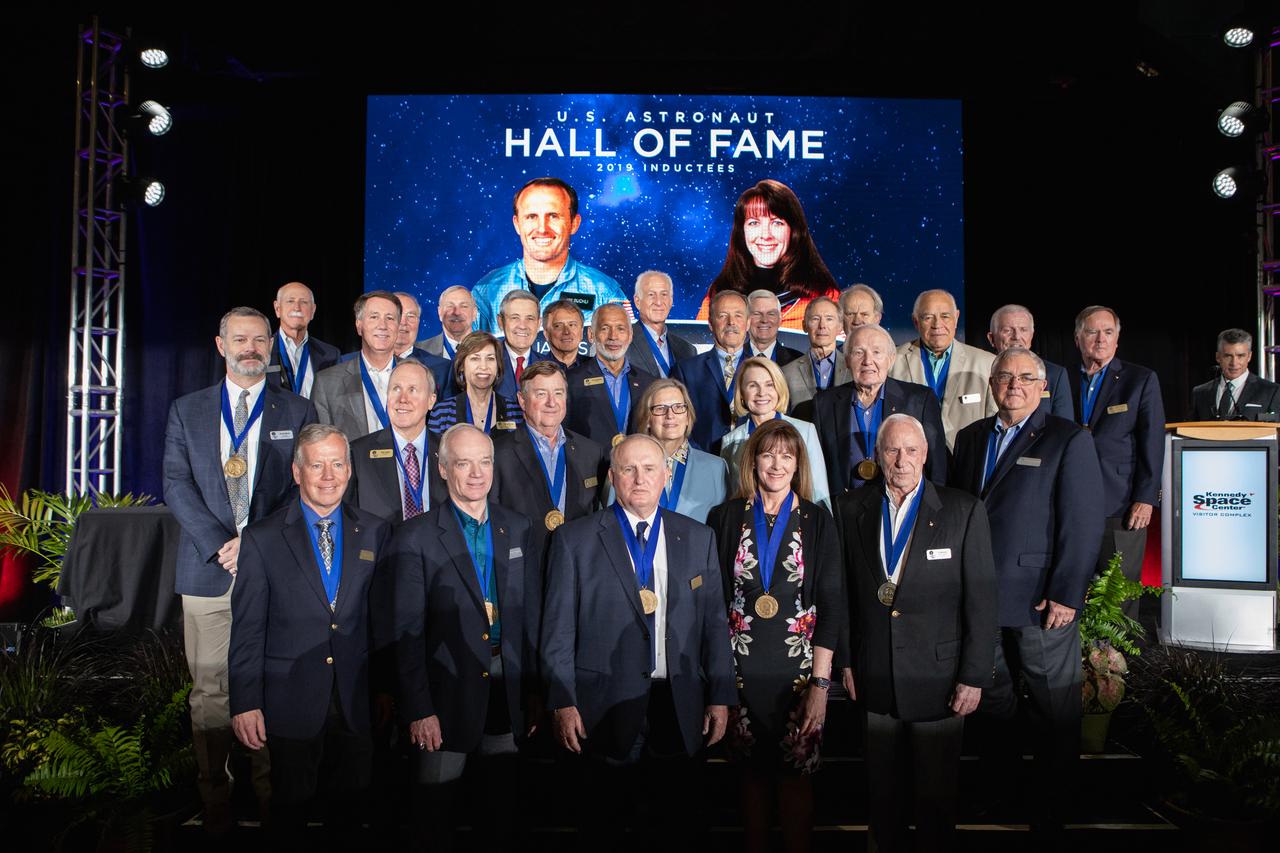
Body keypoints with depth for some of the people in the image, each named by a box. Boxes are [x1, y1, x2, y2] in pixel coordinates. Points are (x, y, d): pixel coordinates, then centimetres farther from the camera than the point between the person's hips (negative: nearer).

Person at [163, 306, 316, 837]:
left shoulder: (298, 412, 9)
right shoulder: (187, 411, 13)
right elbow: (177, 485, 3)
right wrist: (220, 545, -10)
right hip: (208, 571, 1)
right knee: (210, 690, 4)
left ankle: (272, 792, 12)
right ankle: (214, 797, 15)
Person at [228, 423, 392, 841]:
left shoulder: (375, 532, 4)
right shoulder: (262, 538, -2)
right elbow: (247, 629, -3)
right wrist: (245, 703, -8)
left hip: (358, 706, 2)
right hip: (291, 707, -2)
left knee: (351, 813, 12)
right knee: (290, 812, 10)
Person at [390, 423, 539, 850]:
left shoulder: (518, 529, 6)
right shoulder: (416, 537, -7)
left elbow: (532, 614, 8)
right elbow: (408, 631, -8)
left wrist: (535, 689, 5)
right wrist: (419, 709, -12)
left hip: (509, 688, 4)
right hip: (449, 690, -3)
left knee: (506, 805, 15)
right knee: (437, 808, 9)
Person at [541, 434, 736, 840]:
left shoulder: (698, 538, 7)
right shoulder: (575, 539, -1)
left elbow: (714, 622, 8)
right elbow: (558, 628, -1)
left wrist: (721, 697, 4)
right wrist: (562, 703, -6)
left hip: (679, 710, 2)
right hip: (606, 710, -2)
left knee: (681, 822, 8)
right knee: (604, 827, 7)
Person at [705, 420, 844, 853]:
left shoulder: (817, 520, 1)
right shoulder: (725, 517, 2)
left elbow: (831, 604, -1)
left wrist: (821, 682, -7)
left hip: (798, 669, -1)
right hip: (740, 668, 1)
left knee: (796, 773, 4)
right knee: (752, 770, 11)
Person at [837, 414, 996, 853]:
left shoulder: (964, 510, -6)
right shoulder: (853, 509, 3)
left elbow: (981, 599, -6)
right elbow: (844, 591, 6)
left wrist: (975, 677, -8)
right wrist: (845, 660, 5)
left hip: (937, 680, -2)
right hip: (874, 681, 2)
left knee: (937, 796, 12)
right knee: (883, 795, 16)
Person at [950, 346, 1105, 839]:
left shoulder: (1069, 441, -4)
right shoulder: (970, 438, 12)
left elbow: (1083, 525, -9)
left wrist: (1067, 595, -14)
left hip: (1042, 602, -5)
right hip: (979, 597, 5)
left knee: (1054, 713, 6)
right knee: (991, 705, 17)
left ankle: (1051, 810, 21)